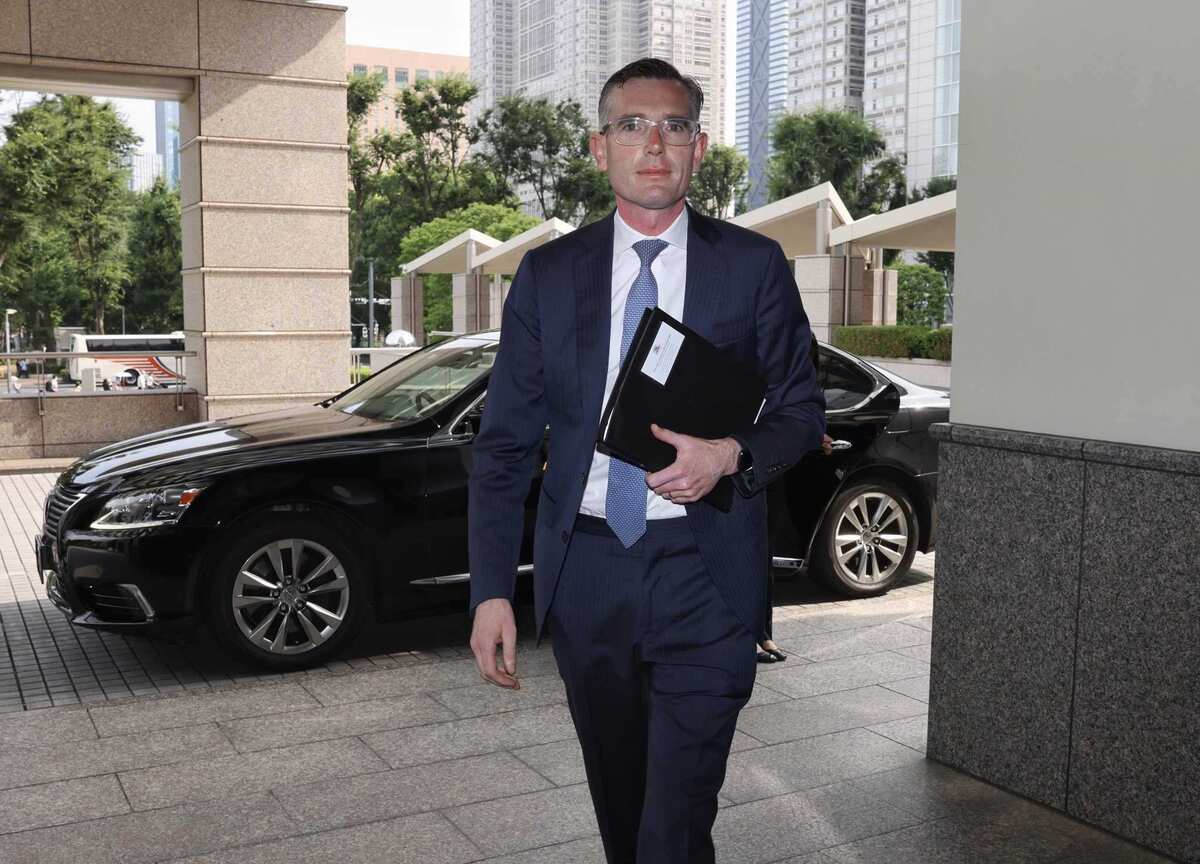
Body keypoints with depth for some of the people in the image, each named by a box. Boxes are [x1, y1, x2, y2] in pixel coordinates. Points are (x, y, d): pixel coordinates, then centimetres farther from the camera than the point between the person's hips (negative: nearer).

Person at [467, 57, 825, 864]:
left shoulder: (755, 265, 1)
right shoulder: (548, 273, 3)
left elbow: (803, 410, 6)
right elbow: (505, 441, 3)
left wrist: (731, 454, -17)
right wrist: (492, 590, -5)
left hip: (704, 574, -2)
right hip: (585, 570, 2)